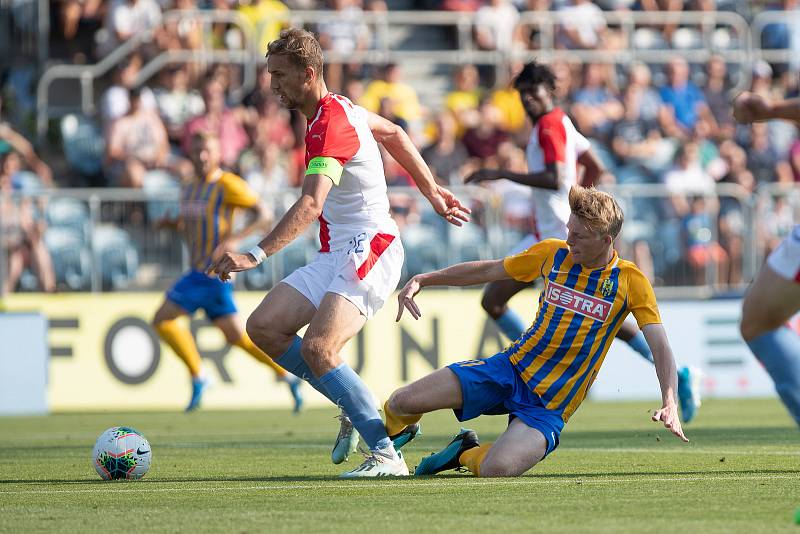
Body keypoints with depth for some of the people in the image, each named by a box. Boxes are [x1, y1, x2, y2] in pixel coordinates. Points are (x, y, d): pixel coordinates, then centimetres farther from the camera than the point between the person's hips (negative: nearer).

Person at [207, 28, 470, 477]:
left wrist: (257, 255, -46)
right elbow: (394, 134, 28)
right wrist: (433, 193, 33)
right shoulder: (340, 107, 11)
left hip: (369, 250, -10)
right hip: (337, 254, 10)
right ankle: (353, 408, 9)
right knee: (264, 326, 0)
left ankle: (387, 454, -20)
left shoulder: (329, 125, -21)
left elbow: (311, 205, -35)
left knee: (317, 348, -24)